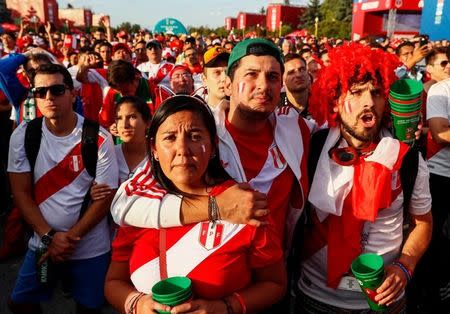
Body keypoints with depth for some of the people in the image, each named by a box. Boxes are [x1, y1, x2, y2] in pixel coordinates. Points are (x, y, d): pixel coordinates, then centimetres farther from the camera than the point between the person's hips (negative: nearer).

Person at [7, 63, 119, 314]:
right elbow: (21, 192, -4)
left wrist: (70, 239, -15)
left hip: (90, 248, -2)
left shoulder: (99, 138, -14)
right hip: (42, 244, 3)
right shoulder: (23, 135, -4)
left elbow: (104, 197, -12)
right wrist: (49, 237, -13)